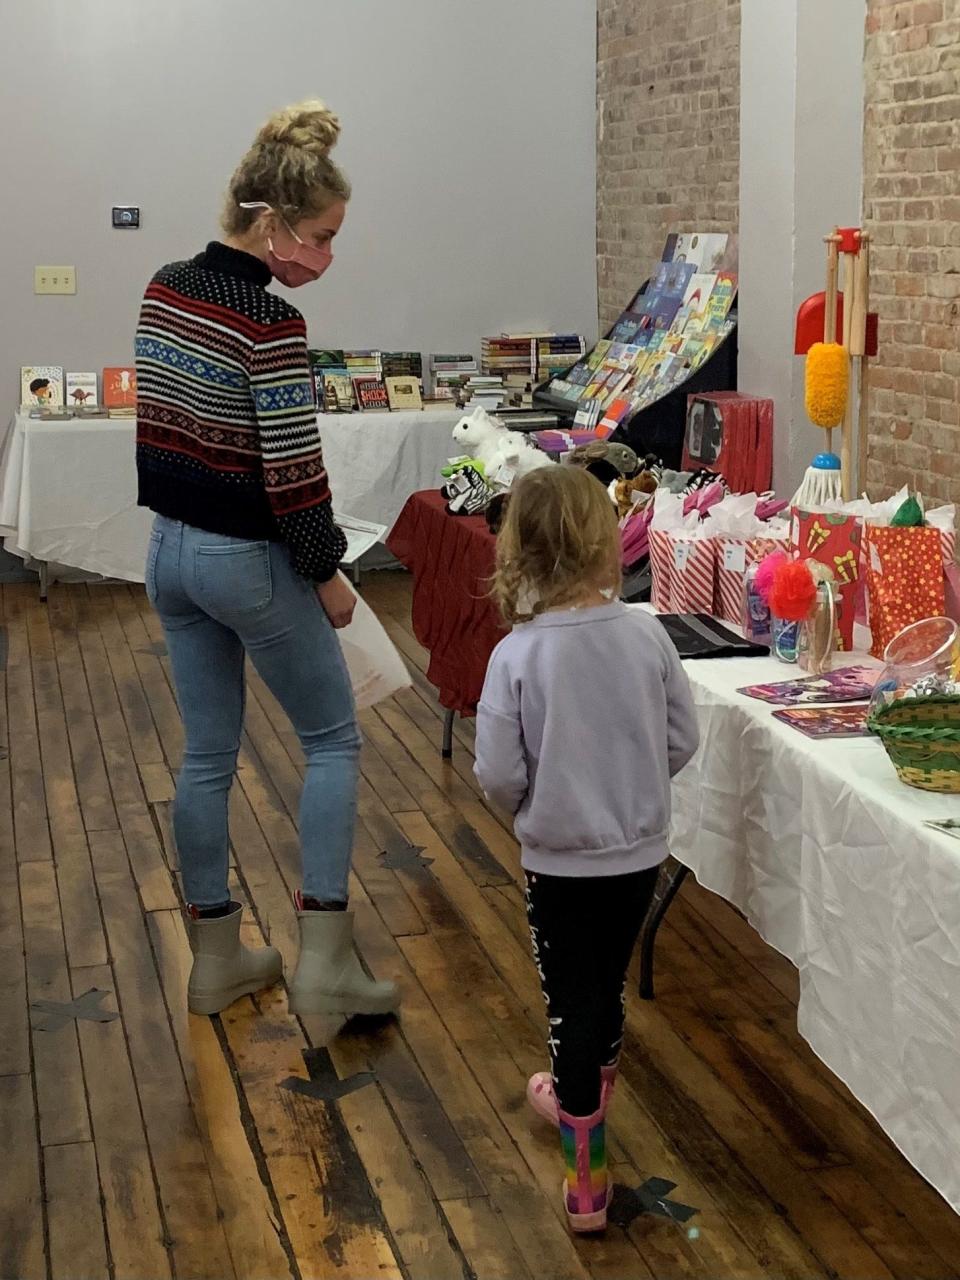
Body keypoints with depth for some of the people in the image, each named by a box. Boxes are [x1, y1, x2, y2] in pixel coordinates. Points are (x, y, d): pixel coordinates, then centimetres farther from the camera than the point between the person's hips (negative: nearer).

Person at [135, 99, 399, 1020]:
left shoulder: (163, 290, 3)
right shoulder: (270, 323, -22)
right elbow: (292, 473, -20)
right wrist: (328, 572, -7)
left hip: (170, 550, 8)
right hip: (248, 562, -8)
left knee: (206, 754, 15)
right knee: (332, 739, 9)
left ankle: (215, 959, 26)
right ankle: (323, 961, 8)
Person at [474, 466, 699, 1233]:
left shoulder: (517, 655, -19)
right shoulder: (646, 634, -11)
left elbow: (499, 776, -16)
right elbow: (684, 740, -2)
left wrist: (532, 811, 6)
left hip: (561, 860, -3)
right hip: (641, 851, 3)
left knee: (573, 1005, 9)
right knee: (608, 987, 24)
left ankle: (587, 1180, 16)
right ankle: (583, 1098, 50)